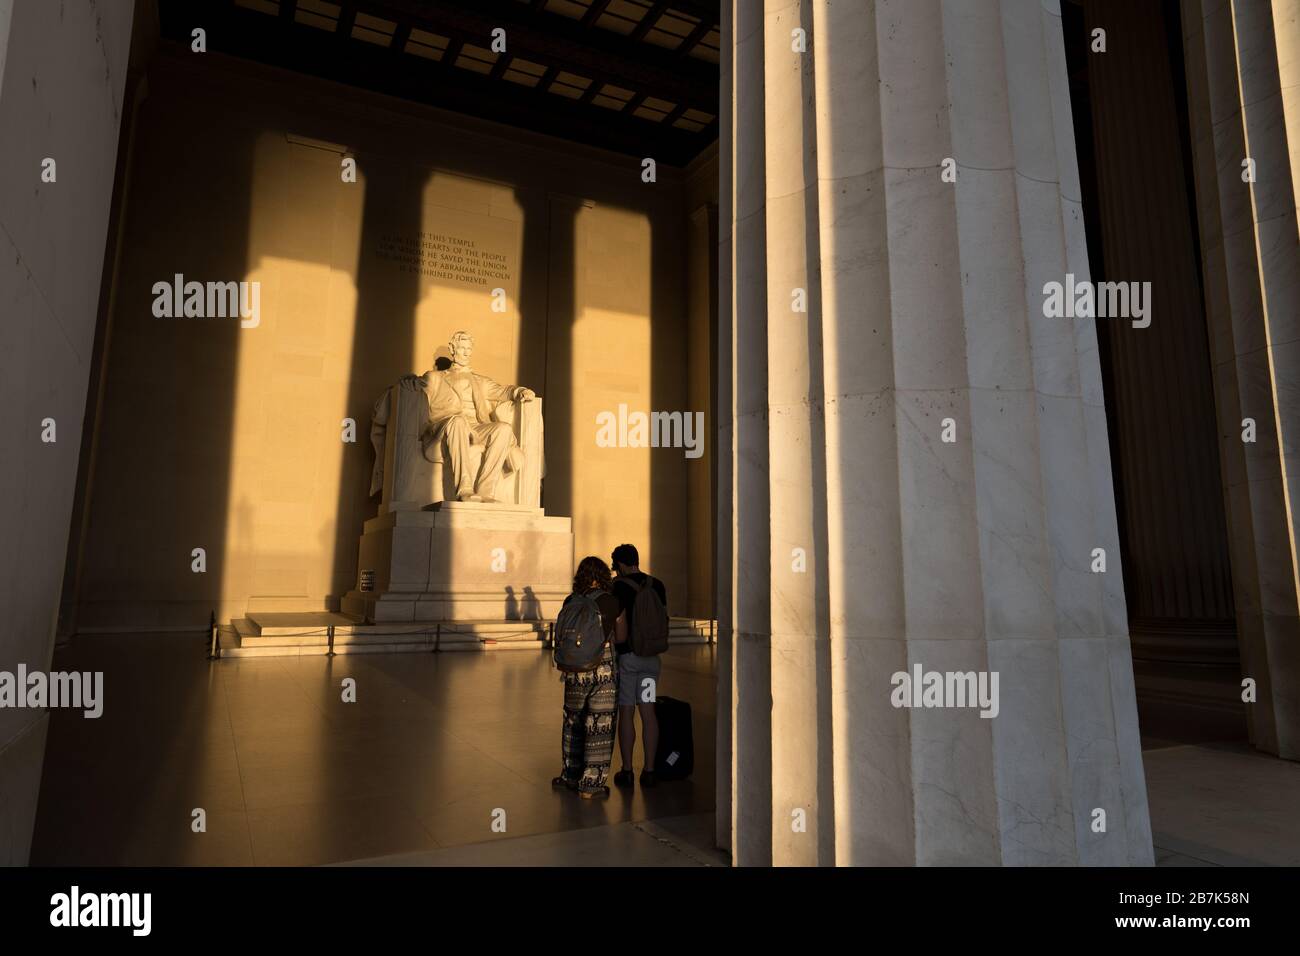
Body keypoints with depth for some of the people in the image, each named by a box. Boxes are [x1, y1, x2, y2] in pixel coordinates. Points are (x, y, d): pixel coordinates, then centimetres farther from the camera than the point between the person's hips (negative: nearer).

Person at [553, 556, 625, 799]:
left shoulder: (570, 602, -1)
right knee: (599, 728, 6)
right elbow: (621, 637, 2)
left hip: (575, 672, 3)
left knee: (573, 723, 19)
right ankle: (590, 784, 11)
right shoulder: (612, 603, -9)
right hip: (604, 672, -3)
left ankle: (571, 776, 31)